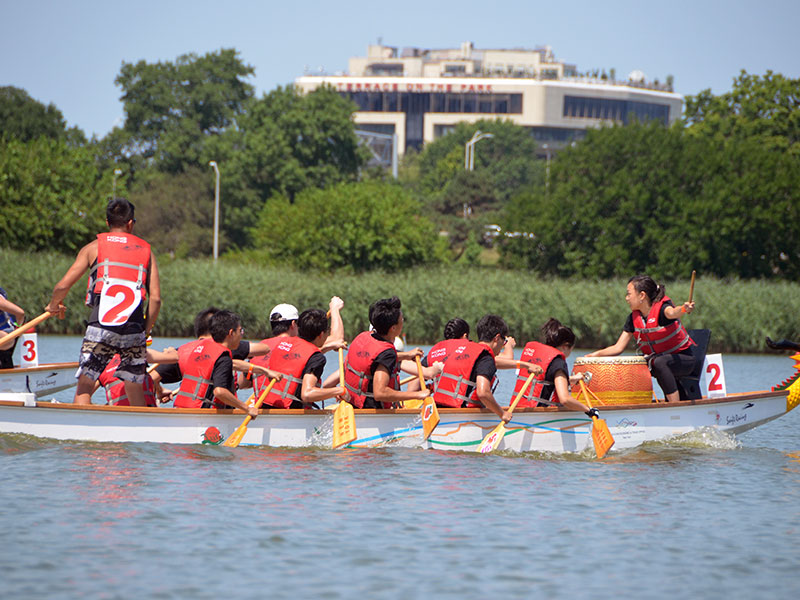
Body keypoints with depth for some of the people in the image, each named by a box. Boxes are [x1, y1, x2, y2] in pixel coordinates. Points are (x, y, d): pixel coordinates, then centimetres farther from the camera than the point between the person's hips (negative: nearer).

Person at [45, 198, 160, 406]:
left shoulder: (94, 247, 10)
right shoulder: (146, 250, 14)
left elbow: (63, 286, 5)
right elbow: (156, 297, 6)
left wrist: (54, 305, 25)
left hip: (101, 327, -2)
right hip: (134, 329, 2)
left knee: (84, 388, 2)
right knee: (135, 391, 13)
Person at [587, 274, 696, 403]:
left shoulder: (661, 307, -19)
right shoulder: (634, 318, -1)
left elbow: (671, 313, -46)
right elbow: (618, 348, -1)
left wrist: (683, 309, -69)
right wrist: (595, 354, -15)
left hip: (683, 357, -7)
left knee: (659, 362, -36)